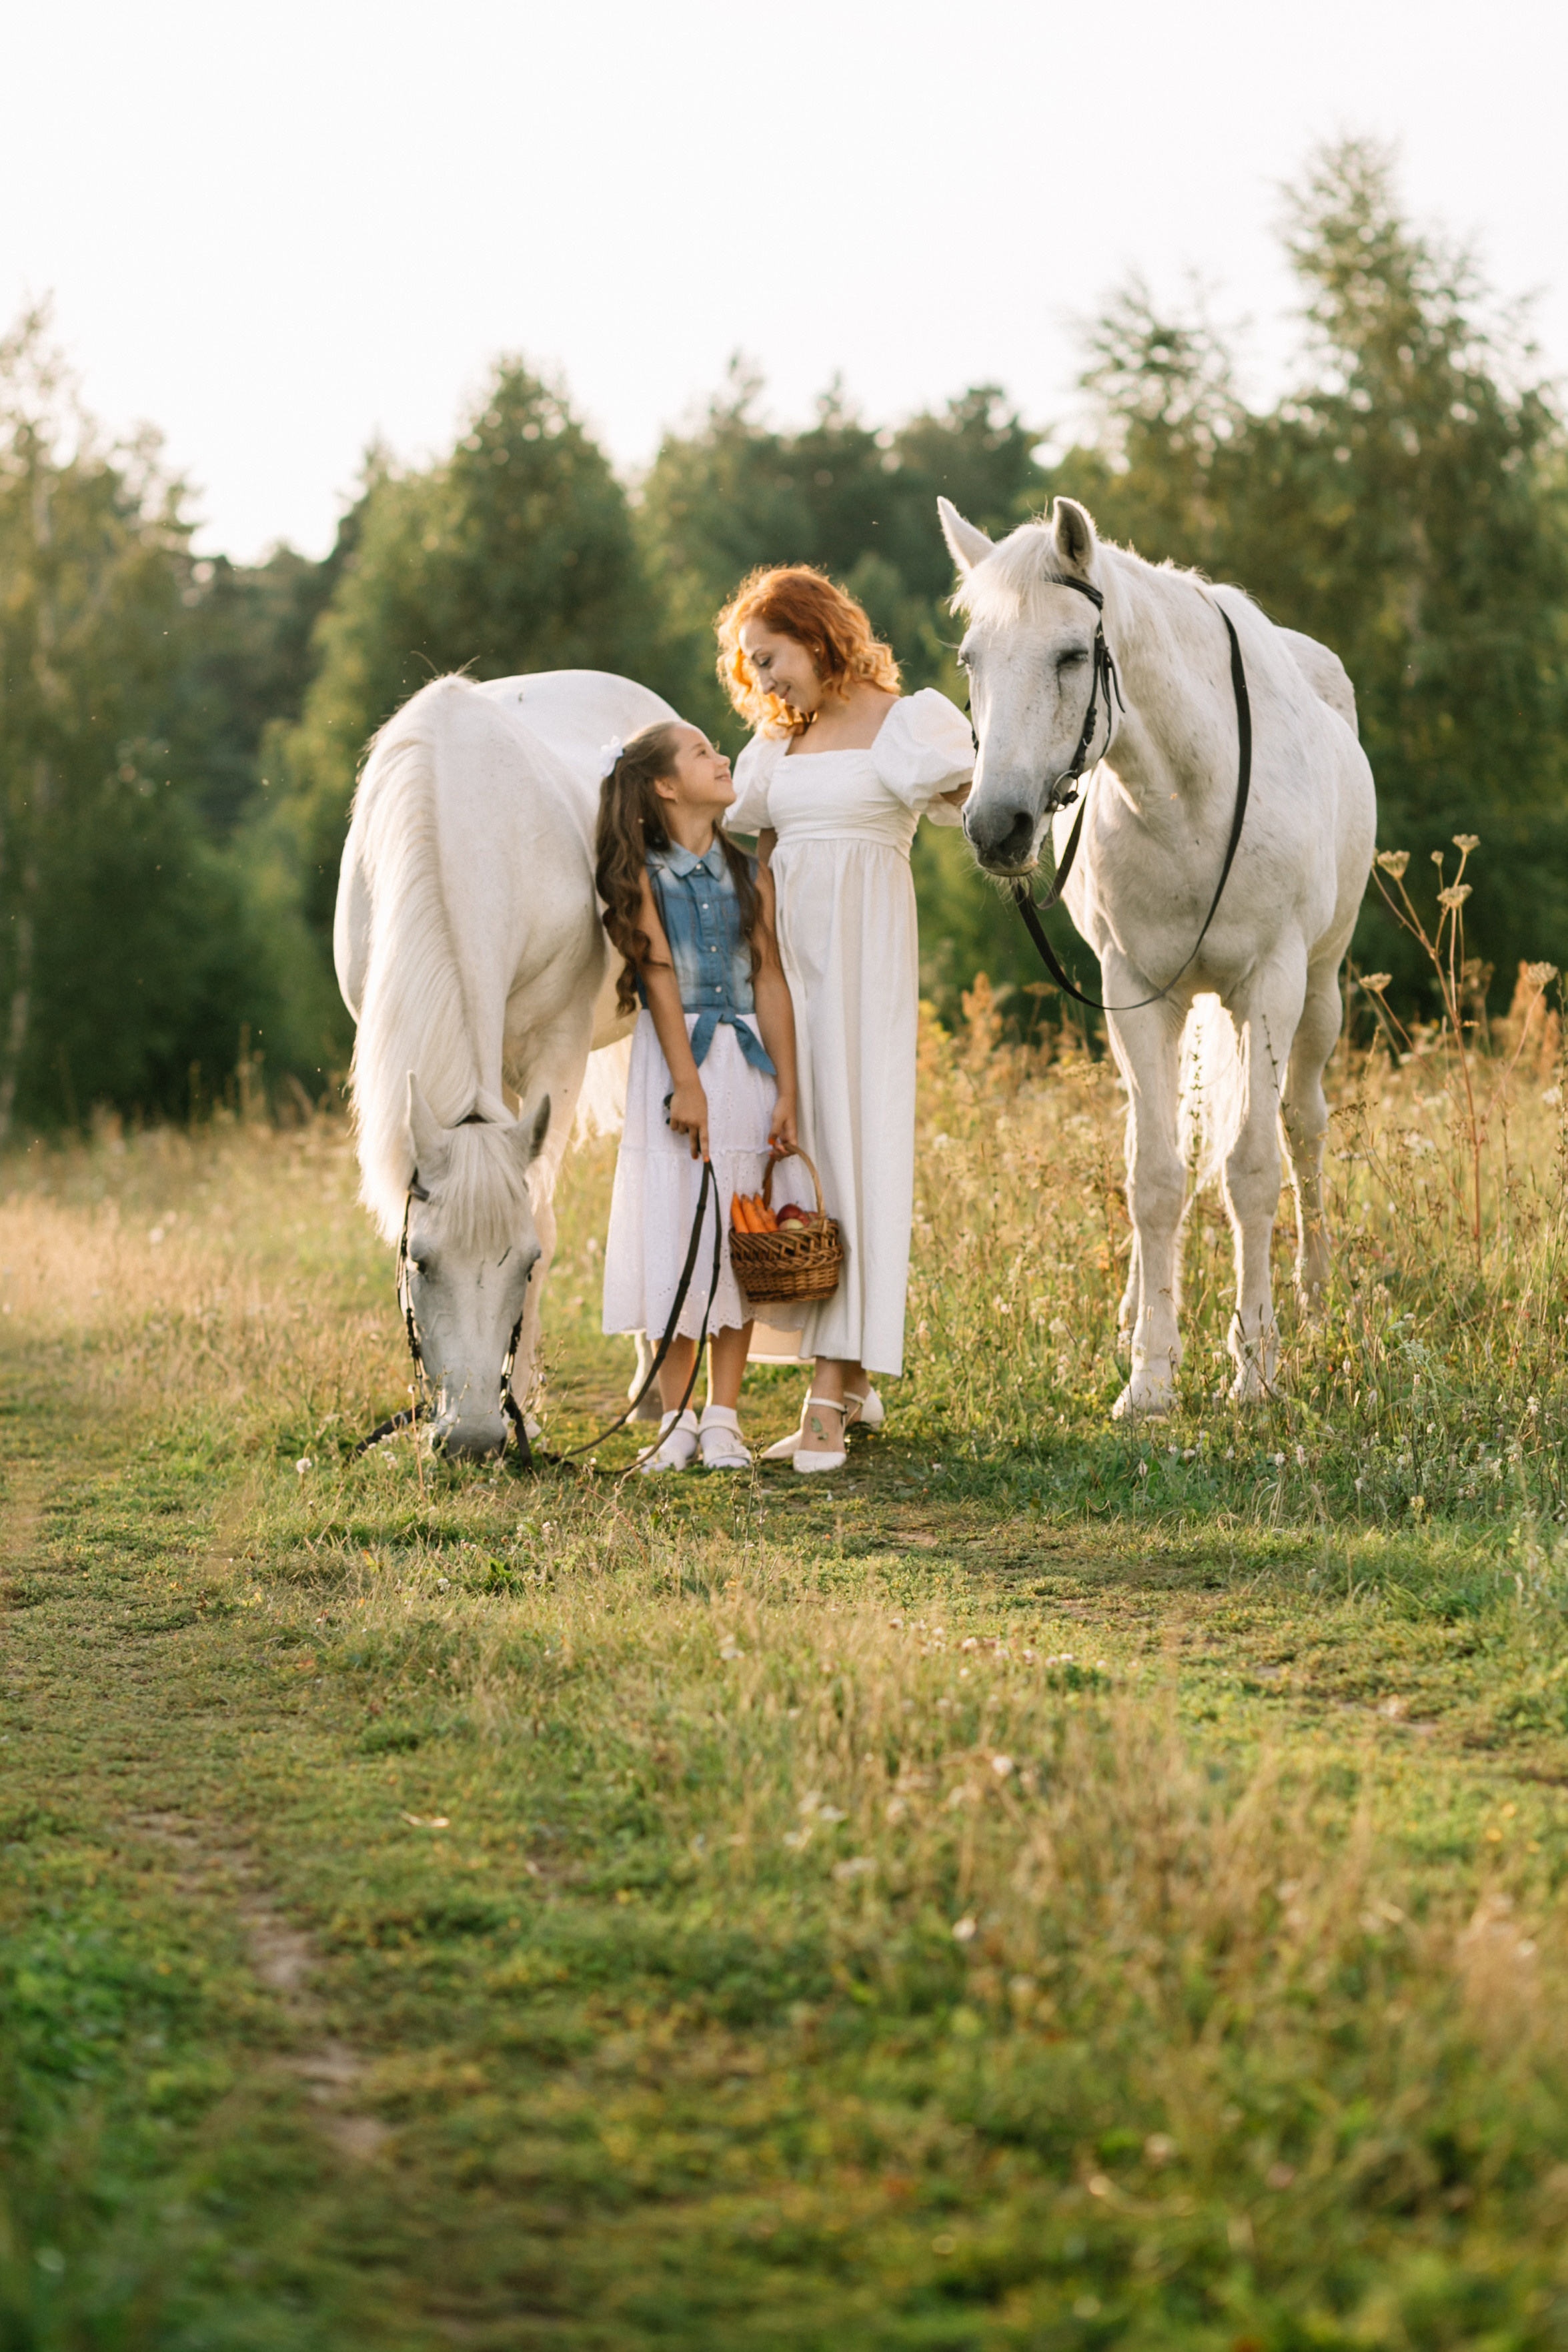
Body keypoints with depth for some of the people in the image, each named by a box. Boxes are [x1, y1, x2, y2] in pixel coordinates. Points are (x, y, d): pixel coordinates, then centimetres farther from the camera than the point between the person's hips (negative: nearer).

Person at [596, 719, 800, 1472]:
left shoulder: (748, 874, 9)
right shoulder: (644, 876, -1)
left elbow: (770, 981, 5)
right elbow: (660, 978, -8)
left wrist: (787, 1092, -1)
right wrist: (687, 1084, -16)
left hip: (747, 1059, 3)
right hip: (675, 1056, -3)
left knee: (740, 1235, 4)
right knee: (674, 1228, -2)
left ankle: (724, 1419, 10)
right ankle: (676, 1419, 7)